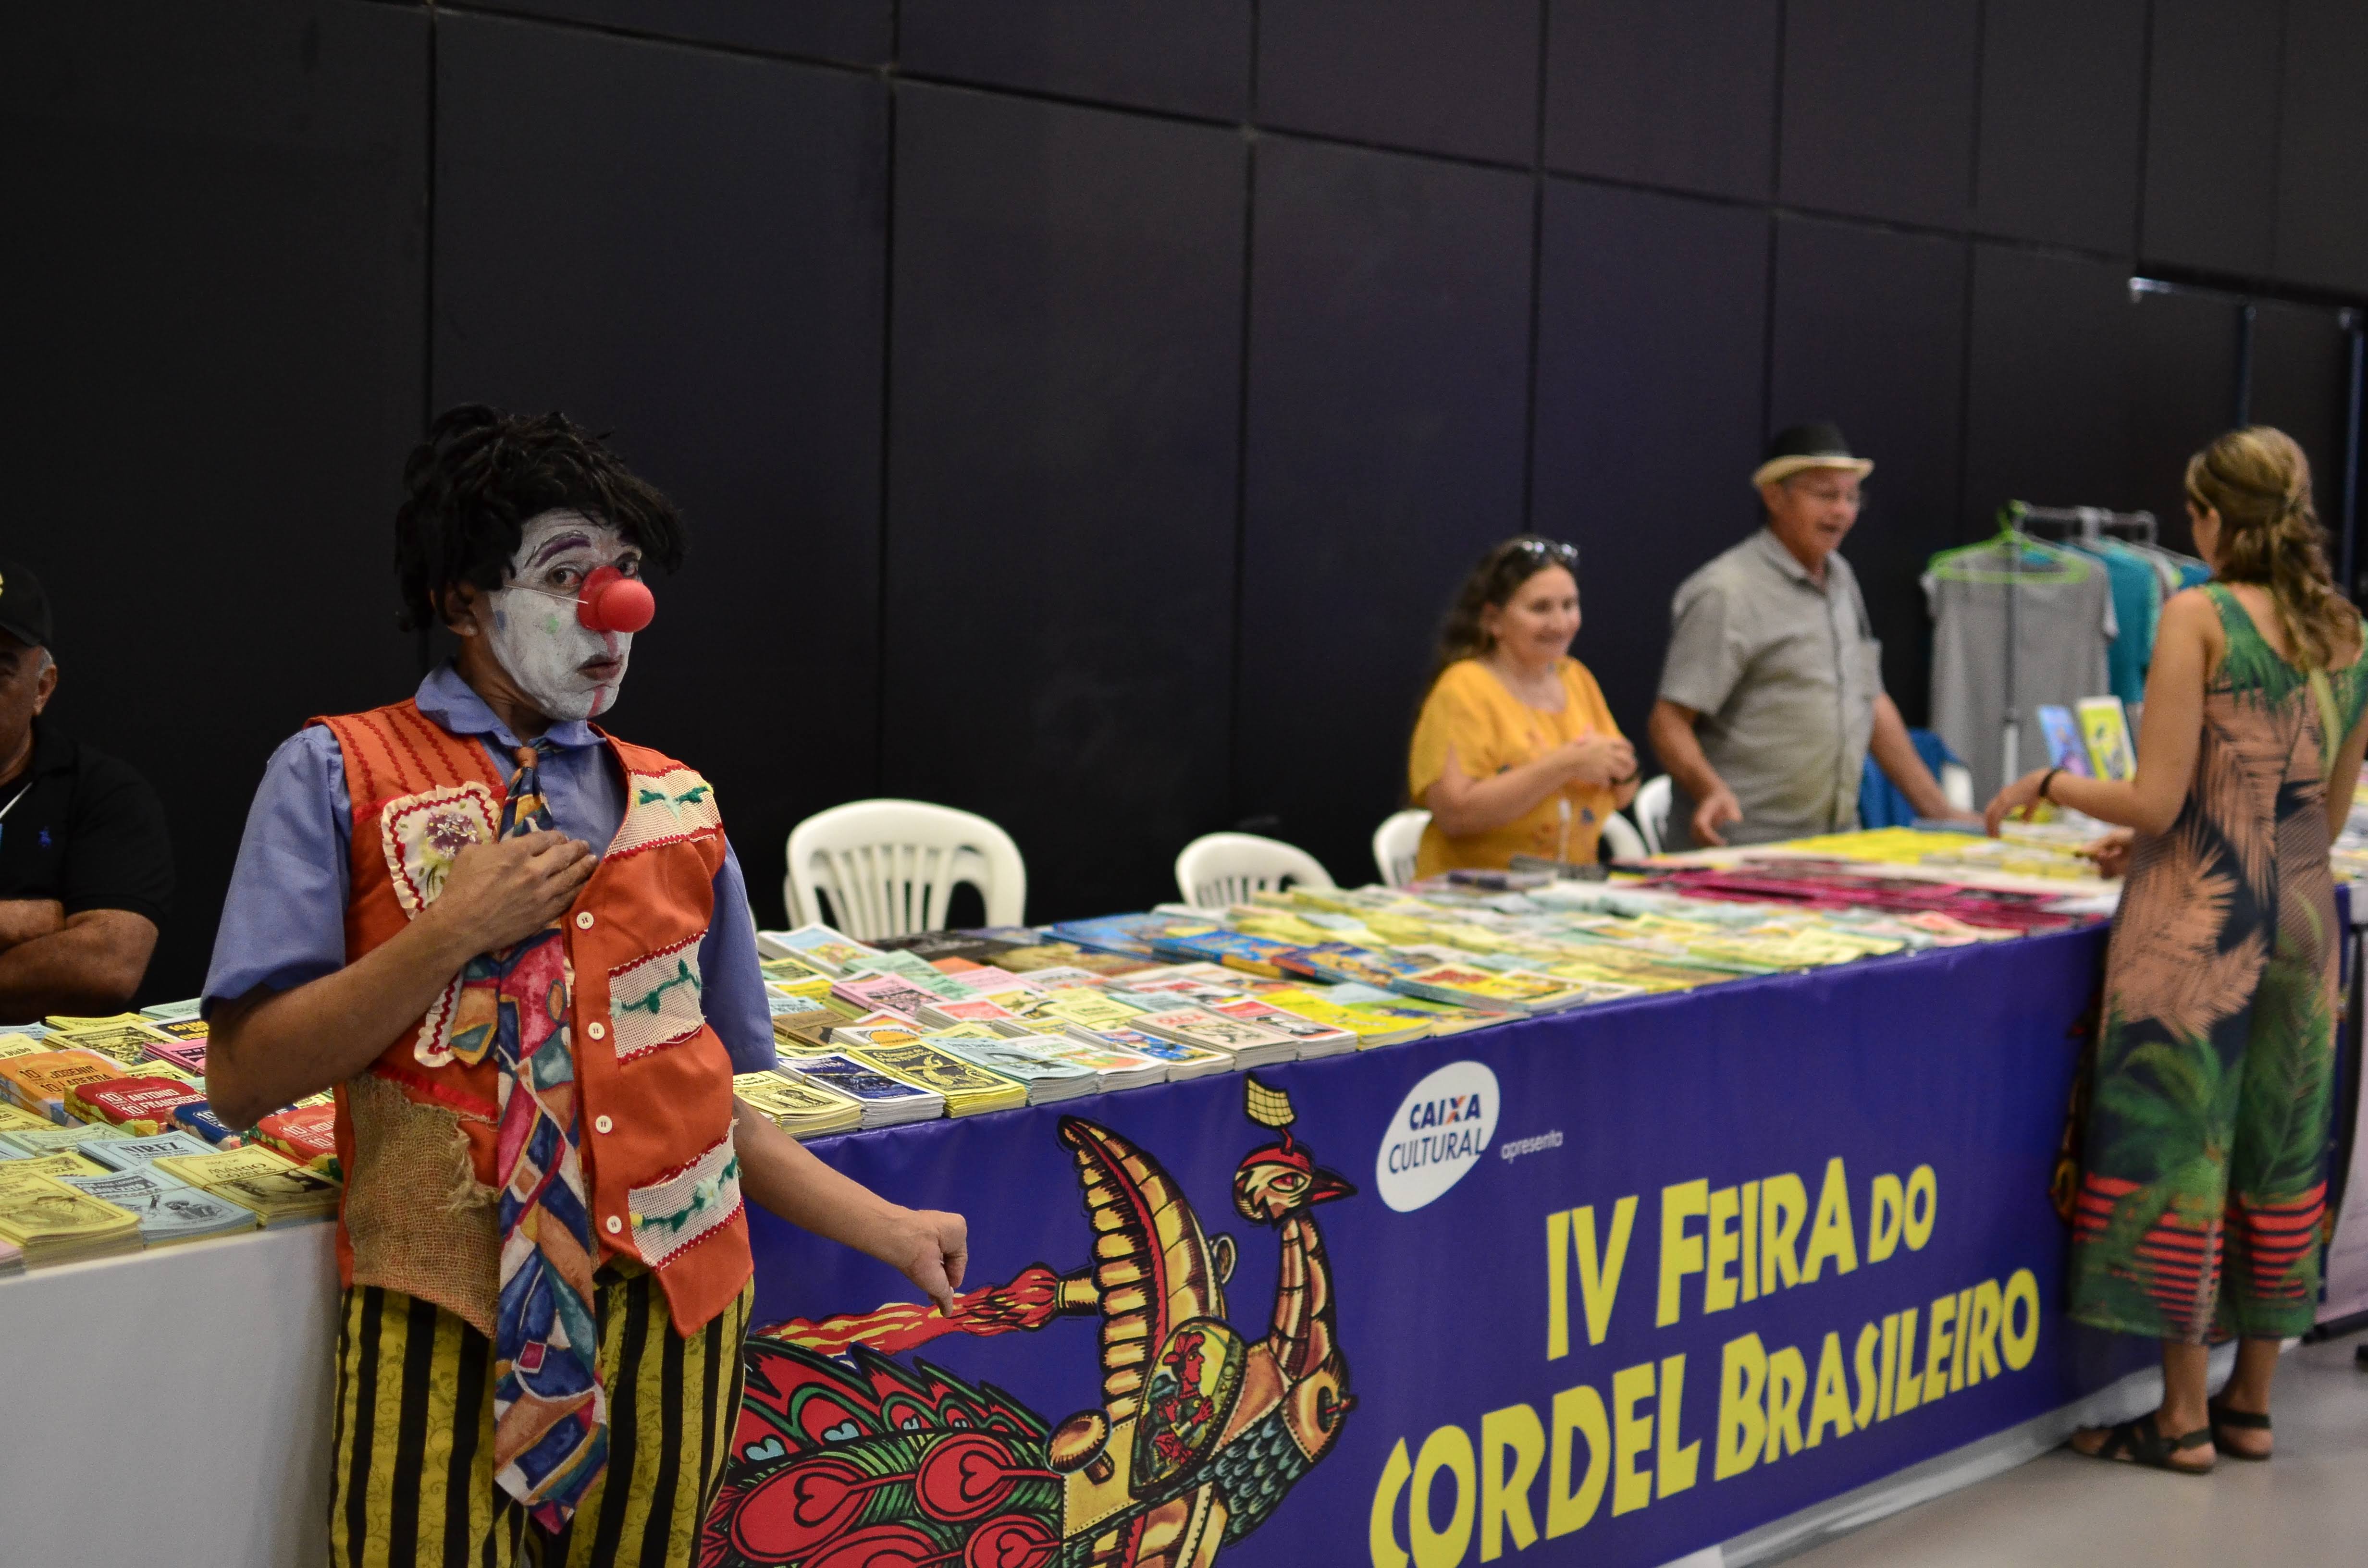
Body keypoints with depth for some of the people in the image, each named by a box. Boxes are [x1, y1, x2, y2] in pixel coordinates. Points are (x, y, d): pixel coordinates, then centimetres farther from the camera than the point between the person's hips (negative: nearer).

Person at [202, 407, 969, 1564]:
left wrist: (886, 1229, 4)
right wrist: (454, 932, -14)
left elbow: (694, 1088, 12)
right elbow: (242, 1079, -7)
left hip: (672, 1300, 4)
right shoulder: (341, 775, -1)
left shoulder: (678, 805, 11)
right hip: (446, 1312, -3)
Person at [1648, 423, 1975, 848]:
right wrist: (1712, 792, -31)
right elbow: (1668, 721, -13)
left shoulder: (1841, 578, 18)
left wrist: (1940, 811, 20)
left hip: (1837, 845, 7)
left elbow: (1873, 704, 24)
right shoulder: (1726, 594, -9)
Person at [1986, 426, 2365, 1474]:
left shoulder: (2199, 617, -11)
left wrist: (2052, 785, 4)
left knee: (2175, 1148, 1)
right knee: (2277, 1158, 13)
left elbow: (2157, 799, -15)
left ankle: (2183, 1417, 7)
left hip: (2197, 920, -6)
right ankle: (2252, 1403, 22)